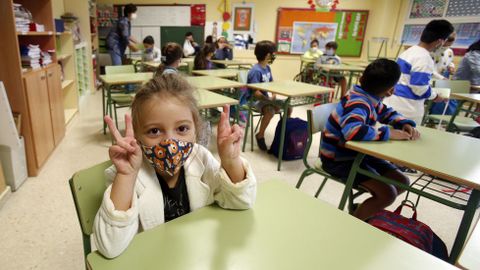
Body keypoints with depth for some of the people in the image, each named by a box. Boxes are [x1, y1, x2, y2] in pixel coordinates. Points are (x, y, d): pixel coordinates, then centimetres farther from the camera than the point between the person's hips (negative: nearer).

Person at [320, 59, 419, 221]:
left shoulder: (369, 98, 0)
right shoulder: (358, 103, -28)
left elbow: (387, 113, 18)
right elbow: (353, 131, -47)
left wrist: (406, 125, -3)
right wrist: (387, 133, -33)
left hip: (357, 153, 9)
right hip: (338, 159, -9)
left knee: (402, 182, 8)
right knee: (388, 194, -18)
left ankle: (367, 208, 22)